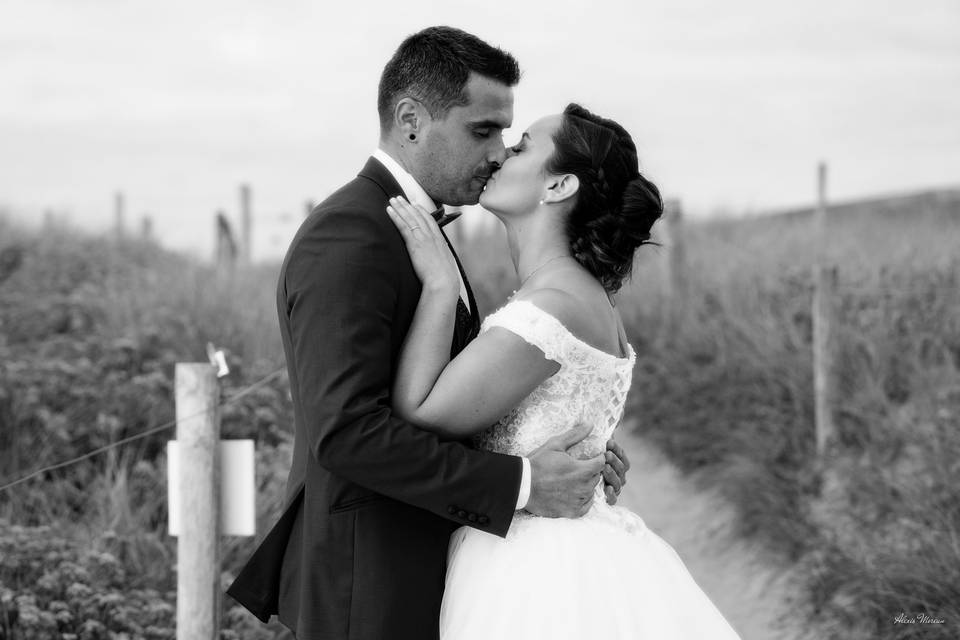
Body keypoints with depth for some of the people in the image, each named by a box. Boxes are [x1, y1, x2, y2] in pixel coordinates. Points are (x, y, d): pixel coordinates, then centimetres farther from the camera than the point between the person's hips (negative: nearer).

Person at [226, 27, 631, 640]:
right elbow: (346, 429, -27)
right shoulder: (347, 239, -18)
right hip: (371, 589, -10)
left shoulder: (410, 232, 14)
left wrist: (573, 446, 1)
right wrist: (519, 483, -23)